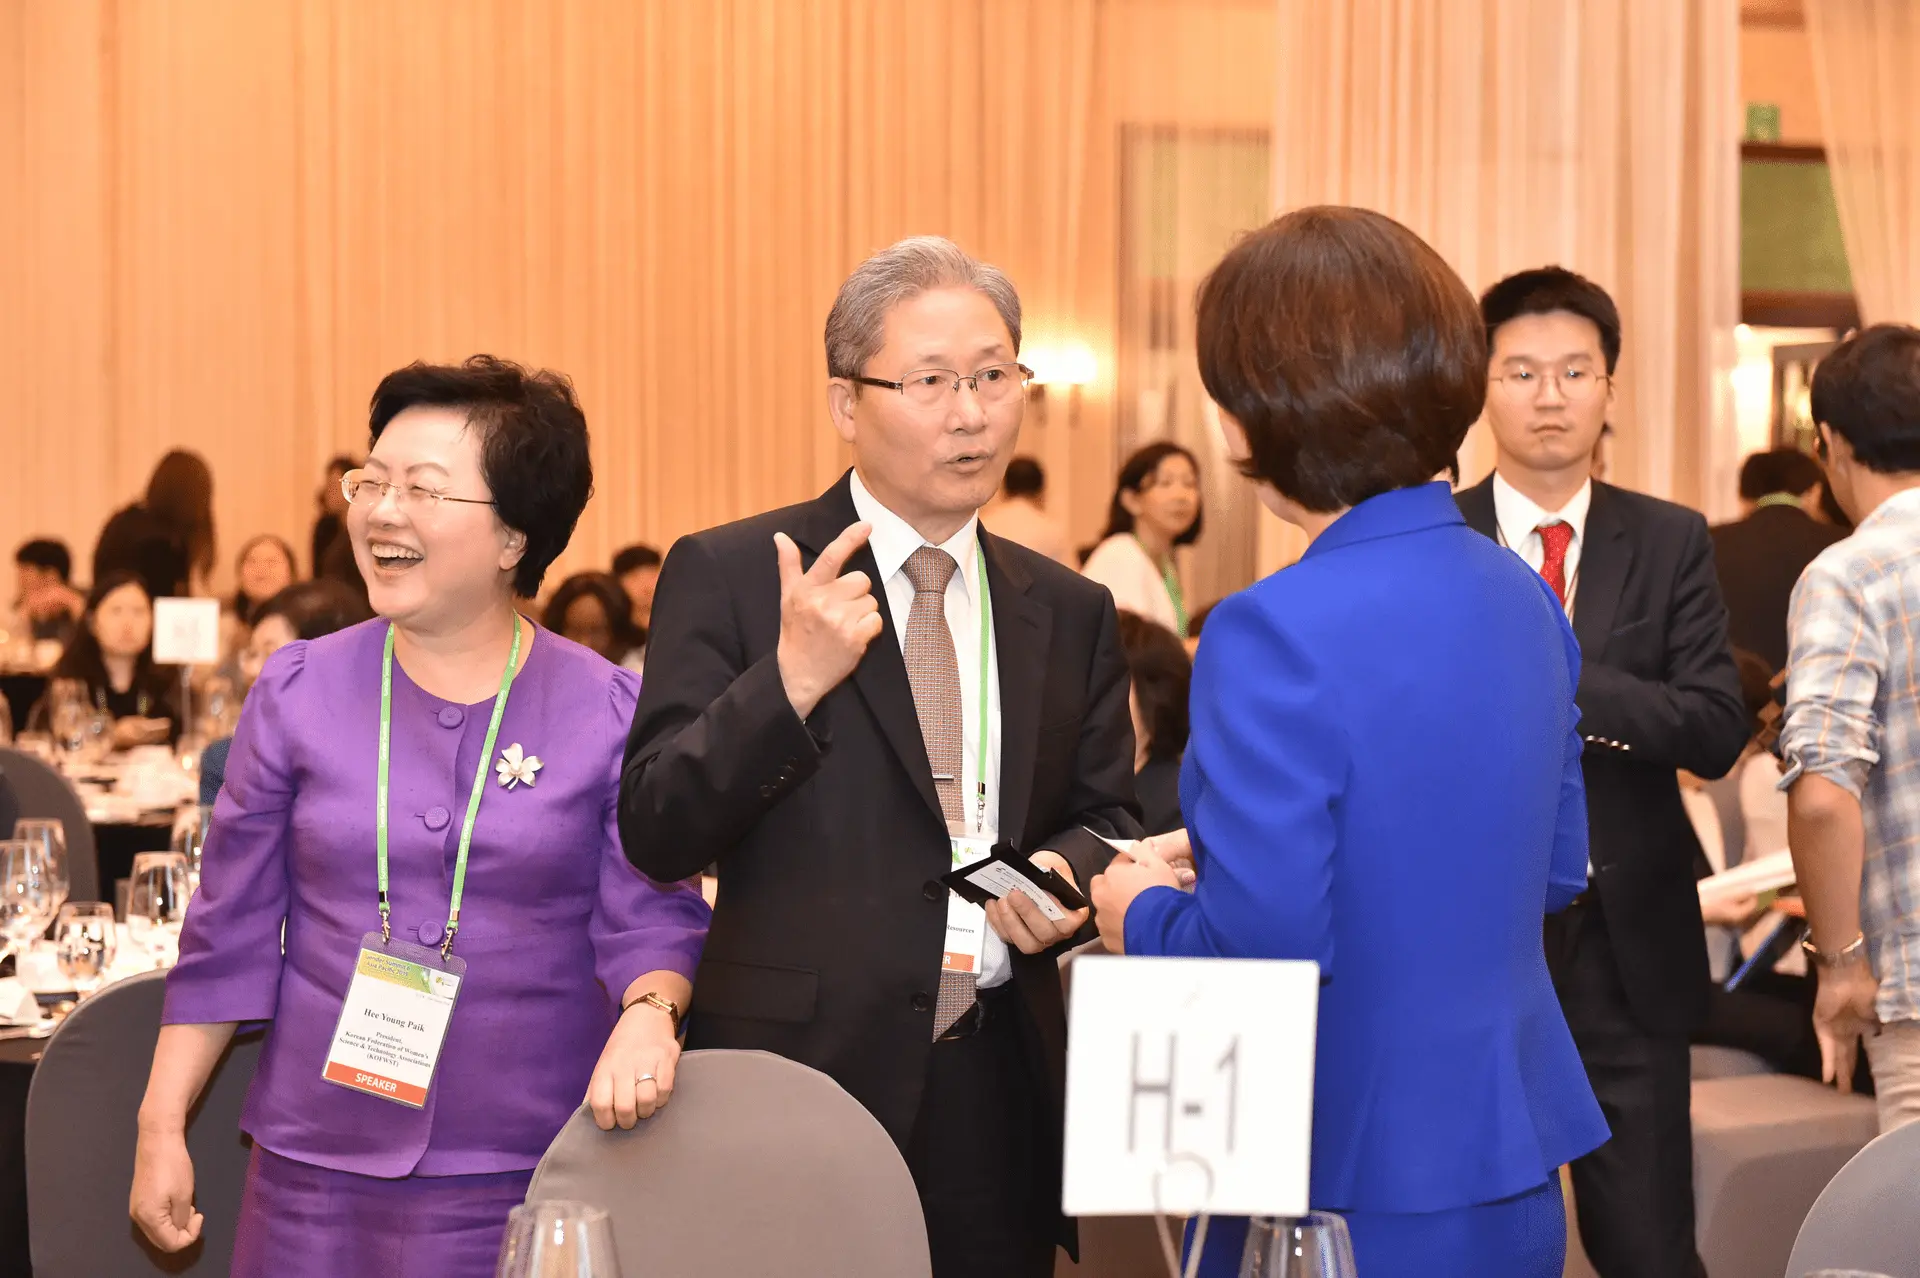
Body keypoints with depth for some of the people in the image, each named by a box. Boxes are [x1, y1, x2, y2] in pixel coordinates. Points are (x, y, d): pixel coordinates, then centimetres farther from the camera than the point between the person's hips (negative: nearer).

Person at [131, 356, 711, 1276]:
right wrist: (161, 1127, 5)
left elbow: (650, 917, -2)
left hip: (529, 1181, -1)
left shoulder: (611, 714, -2)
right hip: (315, 1171, 2)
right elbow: (228, 934, 7)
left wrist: (647, 1016, -24)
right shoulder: (298, 694, 3)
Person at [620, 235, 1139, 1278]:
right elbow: (656, 836, -8)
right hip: (798, 1080, -4)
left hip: (1000, 1098, 4)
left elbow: (1108, 820, 17)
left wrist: (1067, 875, -7)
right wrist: (791, 678, -21)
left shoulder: (1070, 613, 12)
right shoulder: (726, 577, -2)